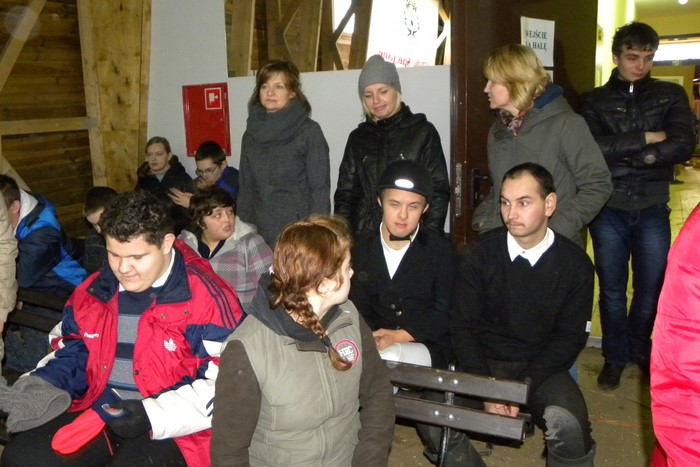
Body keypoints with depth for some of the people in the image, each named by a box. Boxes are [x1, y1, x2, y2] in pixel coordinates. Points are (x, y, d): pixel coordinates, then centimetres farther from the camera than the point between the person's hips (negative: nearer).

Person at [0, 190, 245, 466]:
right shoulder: (92, 291, 9)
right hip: (98, 411, 6)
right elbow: (69, 352, 23)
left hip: (173, 426, -6)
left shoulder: (207, 298, -13)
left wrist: (153, 415, -23)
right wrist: (38, 391, 2)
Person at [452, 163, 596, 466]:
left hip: (540, 367, 0)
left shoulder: (576, 264, -4)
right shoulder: (479, 253, -4)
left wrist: (522, 387, -14)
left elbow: (570, 337, -2)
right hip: (482, 362, 1)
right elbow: (463, 325, -2)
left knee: (568, 425, -31)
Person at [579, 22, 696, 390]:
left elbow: (683, 145, -9)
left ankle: (640, 350, 34)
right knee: (612, 289, 8)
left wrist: (620, 154, -14)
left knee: (652, 289, 10)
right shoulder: (595, 101, 4)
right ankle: (615, 356, 27)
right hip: (609, 210, -1)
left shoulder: (671, 95, 7)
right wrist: (647, 140, -12)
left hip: (653, 210, 1)